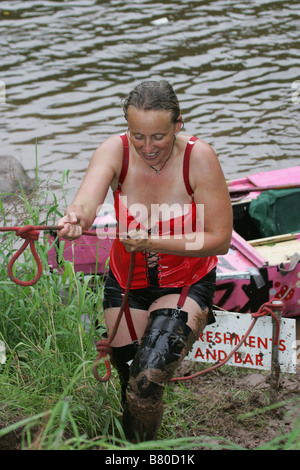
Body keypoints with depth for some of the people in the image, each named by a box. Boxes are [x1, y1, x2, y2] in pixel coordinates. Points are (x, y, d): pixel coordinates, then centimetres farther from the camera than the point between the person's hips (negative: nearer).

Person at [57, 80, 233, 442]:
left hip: (186, 284, -2)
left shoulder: (198, 158, -23)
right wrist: (77, 216, -64)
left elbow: (219, 239, -21)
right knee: (130, 383, 12)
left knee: (148, 381, -19)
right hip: (127, 281, 3)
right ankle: (132, 444, 46)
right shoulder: (115, 151, -19)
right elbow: (88, 197, -40)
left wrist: (152, 241, -32)